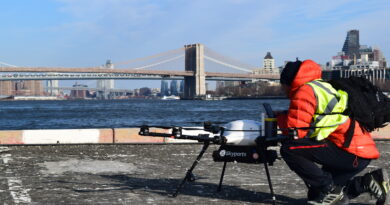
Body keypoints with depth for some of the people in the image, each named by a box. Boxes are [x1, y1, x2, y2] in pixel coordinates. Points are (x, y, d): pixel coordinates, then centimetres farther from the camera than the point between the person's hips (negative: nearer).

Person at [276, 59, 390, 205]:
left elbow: (295, 130, -12)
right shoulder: (322, 86, 21)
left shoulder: (304, 90, -7)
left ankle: (330, 192, -9)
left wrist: (280, 118, 6)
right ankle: (369, 182, 14)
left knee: (289, 149, -16)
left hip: (353, 154, -10)